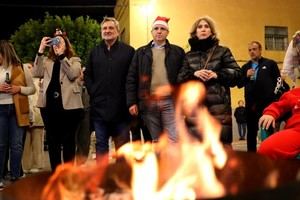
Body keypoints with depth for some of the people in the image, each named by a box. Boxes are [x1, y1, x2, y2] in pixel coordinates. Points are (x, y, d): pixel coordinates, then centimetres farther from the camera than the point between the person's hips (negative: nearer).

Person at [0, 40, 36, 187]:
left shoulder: (21, 69, 4)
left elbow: (32, 89, 6)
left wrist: (19, 89, -12)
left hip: (17, 110, -1)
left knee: (16, 145, 4)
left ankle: (15, 177, 13)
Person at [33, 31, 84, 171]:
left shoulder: (74, 60, 8)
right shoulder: (46, 60, 16)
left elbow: (73, 74, -12)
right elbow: (36, 73, -1)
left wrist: (62, 55, -12)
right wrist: (40, 50, -4)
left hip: (68, 105, -3)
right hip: (49, 105, 3)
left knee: (68, 140, 4)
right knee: (52, 140, 8)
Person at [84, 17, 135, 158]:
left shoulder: (128, 51, 1)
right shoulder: (95, 52, 12)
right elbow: (87, 75, 15)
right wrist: (92, 91, 3)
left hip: (120, 107, -3)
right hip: (99, 107, 3)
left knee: (122, 144, 7)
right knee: (101, 144, 10)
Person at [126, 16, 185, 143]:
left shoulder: (177, 51, 10)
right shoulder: (141, 52, 12)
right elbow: (131, 78, 8)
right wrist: (132, 102, 0)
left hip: (170, 101, -1)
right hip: (148, 102, 2)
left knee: (174, 141, -6)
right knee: (156, 142, 9)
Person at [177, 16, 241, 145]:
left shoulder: (222, 51, 11)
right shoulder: (189, 56, 16)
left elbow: (236, 73, 3)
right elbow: (180, 78, 7)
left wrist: (217, 74, -13)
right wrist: (194, 74, -12)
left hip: (219, 105, -2)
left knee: (222, 143, -3)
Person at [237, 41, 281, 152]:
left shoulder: (270, 64, 4)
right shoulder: (245, 67, 15)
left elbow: (278, 82, 0)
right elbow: (239, 85, 10)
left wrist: (275, 99, -8)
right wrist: (246, 76, -7)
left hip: (267, 103, -4)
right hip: (251, 104, 4)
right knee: (251, 132, 8)